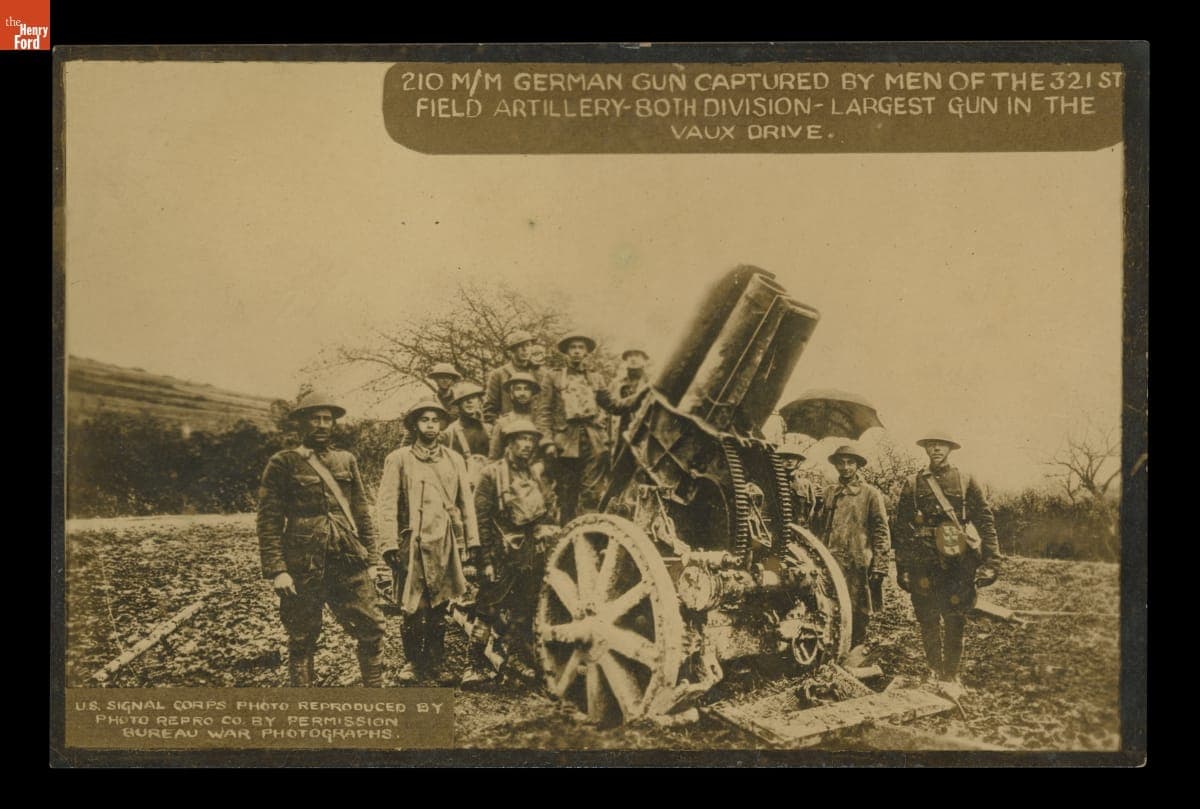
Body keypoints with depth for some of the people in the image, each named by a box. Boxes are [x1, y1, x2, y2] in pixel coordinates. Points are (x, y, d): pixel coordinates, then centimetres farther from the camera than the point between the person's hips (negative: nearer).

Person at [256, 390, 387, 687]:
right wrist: (277, 570, -12)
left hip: (349, 564, 4)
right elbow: (269, 521, -5)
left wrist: (370, 559, 8)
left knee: (372, 630, 2)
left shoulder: (346, 461, 12)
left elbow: (362, 512, 14)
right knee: (302, 642, 6)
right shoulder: (283, 464, -1)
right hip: (303, 568, -3)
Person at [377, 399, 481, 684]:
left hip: (446, 544, 3)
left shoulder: (455, 460, 13)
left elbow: (466, 502, 12)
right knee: (414, 608, -3)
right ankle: (412, 663, 12)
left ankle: (435, 663, 17)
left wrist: (472, 541, 5)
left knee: (439, 608, 7)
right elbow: (388, 505, -2)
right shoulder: (399, 459, 3)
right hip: (413, 543, -3)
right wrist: (390, 545, -10)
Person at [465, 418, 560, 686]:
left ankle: (520, 658, 24)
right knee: (488, 609, -5)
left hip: (533, 555, 5)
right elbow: (482, 519, -9)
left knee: (525, 611, 12)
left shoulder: (537, 476, 12)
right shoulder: (493, 474, -5)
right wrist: (487, 558, -12)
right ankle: (477, 665, 0)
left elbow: (552, 512, 18)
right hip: (503, 555, -5)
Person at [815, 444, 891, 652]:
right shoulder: (829, 492, 17)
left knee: (858, 617, 0)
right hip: (832, 564, 3)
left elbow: (881, 531, 0)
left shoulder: (871, 494, 4)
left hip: (859, 565, -3)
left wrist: (879, 566, -8)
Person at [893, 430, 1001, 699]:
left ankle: (951, 676, 11)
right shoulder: (913, 485, 8)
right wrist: (902, 567, 3)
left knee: (955, 622, 1)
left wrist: (991, 561, -4)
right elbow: (902, 528, 8)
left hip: (959, 562, -1)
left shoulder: (966, 481, 6)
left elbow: (986, 521, 3)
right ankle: (935, 673, 18)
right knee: (928, 621, 5)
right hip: (924, 563, 1)